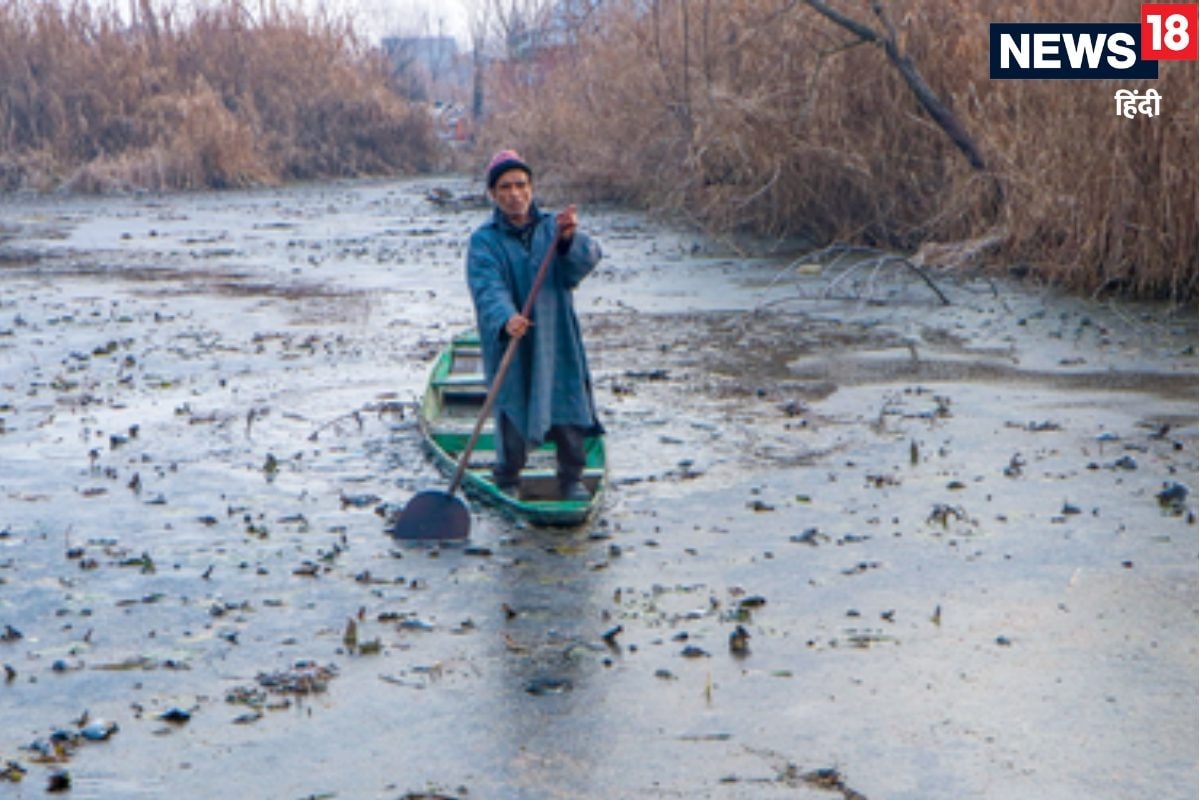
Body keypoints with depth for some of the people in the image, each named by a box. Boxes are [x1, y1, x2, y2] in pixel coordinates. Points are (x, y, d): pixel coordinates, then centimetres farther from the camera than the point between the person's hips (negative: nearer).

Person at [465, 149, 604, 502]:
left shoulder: (552, 227, 6)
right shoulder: (484, 241, -2)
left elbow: (587, 260, -10)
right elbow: (488, 288, -17)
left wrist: (570, 239, -32)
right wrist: (505, 319, -37)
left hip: (557, 341, 2)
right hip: (510, 344, -2)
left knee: (568, 407, 3)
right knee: (513, 413, 0)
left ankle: (572, 479, 19)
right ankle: (507, 482, 20)